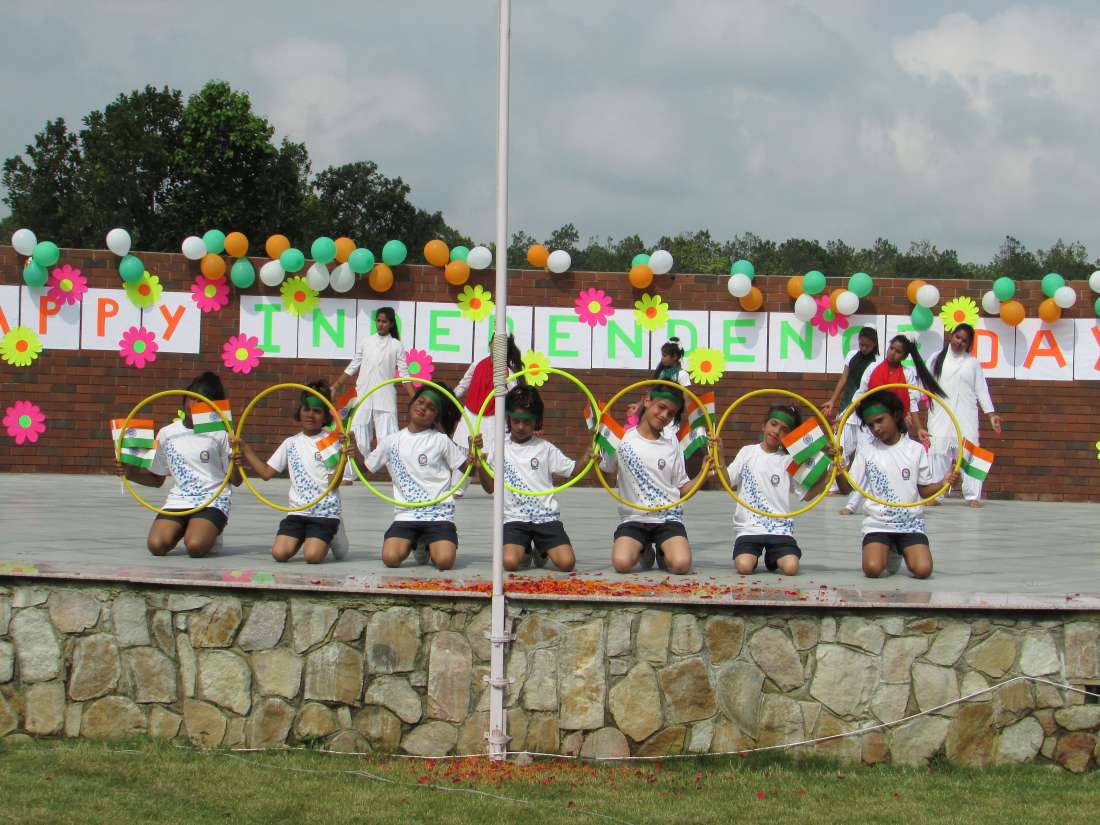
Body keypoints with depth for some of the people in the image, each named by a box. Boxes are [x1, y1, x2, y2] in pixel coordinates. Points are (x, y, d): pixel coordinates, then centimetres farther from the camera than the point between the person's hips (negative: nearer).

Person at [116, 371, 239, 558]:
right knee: (157, 545, -24)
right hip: (178, 500, 3)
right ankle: (181, 531, 10)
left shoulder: (219, 434, 2)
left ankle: (211, 534, 7)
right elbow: (157, 479, 20)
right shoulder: (167, 434, 10)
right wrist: (131, 473, 2)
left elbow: (235, 481, 4)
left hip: (212, 500, -3)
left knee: (196, 547, -30)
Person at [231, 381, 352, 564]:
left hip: (325, 512, -3)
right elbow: (266, 472, 12)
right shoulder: (291, 444, 13)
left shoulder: (331, 441, -1)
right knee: (279, 553, -18)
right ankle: (301, 538, 17)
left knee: (313, 556, -24)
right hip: (298, 512, 3)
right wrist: (244, 448, 9)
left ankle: (332, 536, 12)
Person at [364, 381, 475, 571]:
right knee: (390, 558, -24)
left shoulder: (440, 440, 4)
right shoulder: (392, 441, 12)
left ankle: (431, 546, 12)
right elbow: (365, 470, 18)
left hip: (439, 513, -2)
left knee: (445, 561, -25)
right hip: (405, 515, 2)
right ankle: (414, 544, 11)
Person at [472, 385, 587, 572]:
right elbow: (490, 487, 7)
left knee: (567, 562, -18)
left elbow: (572, 470, 9)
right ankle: (525, 551, 11)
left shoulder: (545, 448, 8)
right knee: (510, 562, -28)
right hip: (515, 518, -1)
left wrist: (587, 458, -10)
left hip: (546, 515, 1)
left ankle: (541, 552, 18)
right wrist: (480, 467, -10)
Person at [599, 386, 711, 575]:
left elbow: (682, 489, 10)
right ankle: (644, 551, 8)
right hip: (633, 519, 0)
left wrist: (703, 474, -5)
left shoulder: (672, 445, 7)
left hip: (668, 517, 1)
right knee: (621, 563, -29)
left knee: (681, 565, -28)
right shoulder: (623, 439, 4)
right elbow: (607, 480, 12)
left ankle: (662, 552, 11)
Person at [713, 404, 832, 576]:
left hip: (780, 527, 1)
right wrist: (720, 455, -6)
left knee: (791, 567, -21)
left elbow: (807, 493, 6)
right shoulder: (748, 452, 10)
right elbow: (727, 481, 4)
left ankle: (772, 558, 14)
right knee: (744, 567, -24)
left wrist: (827, 475, -5)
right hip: (749, 527, -1)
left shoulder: (788, 461, 8)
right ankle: (754, 555, 12)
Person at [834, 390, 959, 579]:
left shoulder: (915, 450, 4)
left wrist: (943, 483, -10)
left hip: (911, 522, 0)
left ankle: (903, 552, 15)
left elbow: (925, 490, 9)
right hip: (878, 523, 0)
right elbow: (847, 487, 4)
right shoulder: (866, 449, 5)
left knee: (923, 570, -21)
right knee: (872, 569, -24)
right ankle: (889, 552, 13)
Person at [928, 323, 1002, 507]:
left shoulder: (972, 363, 9)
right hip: (940, 415, 1)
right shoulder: (937, 359, 10)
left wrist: (991, 414, 1)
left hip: (965, 415, -1)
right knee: (938, 453, -4)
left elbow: (981, 390, 8)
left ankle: (973, 496, -7)